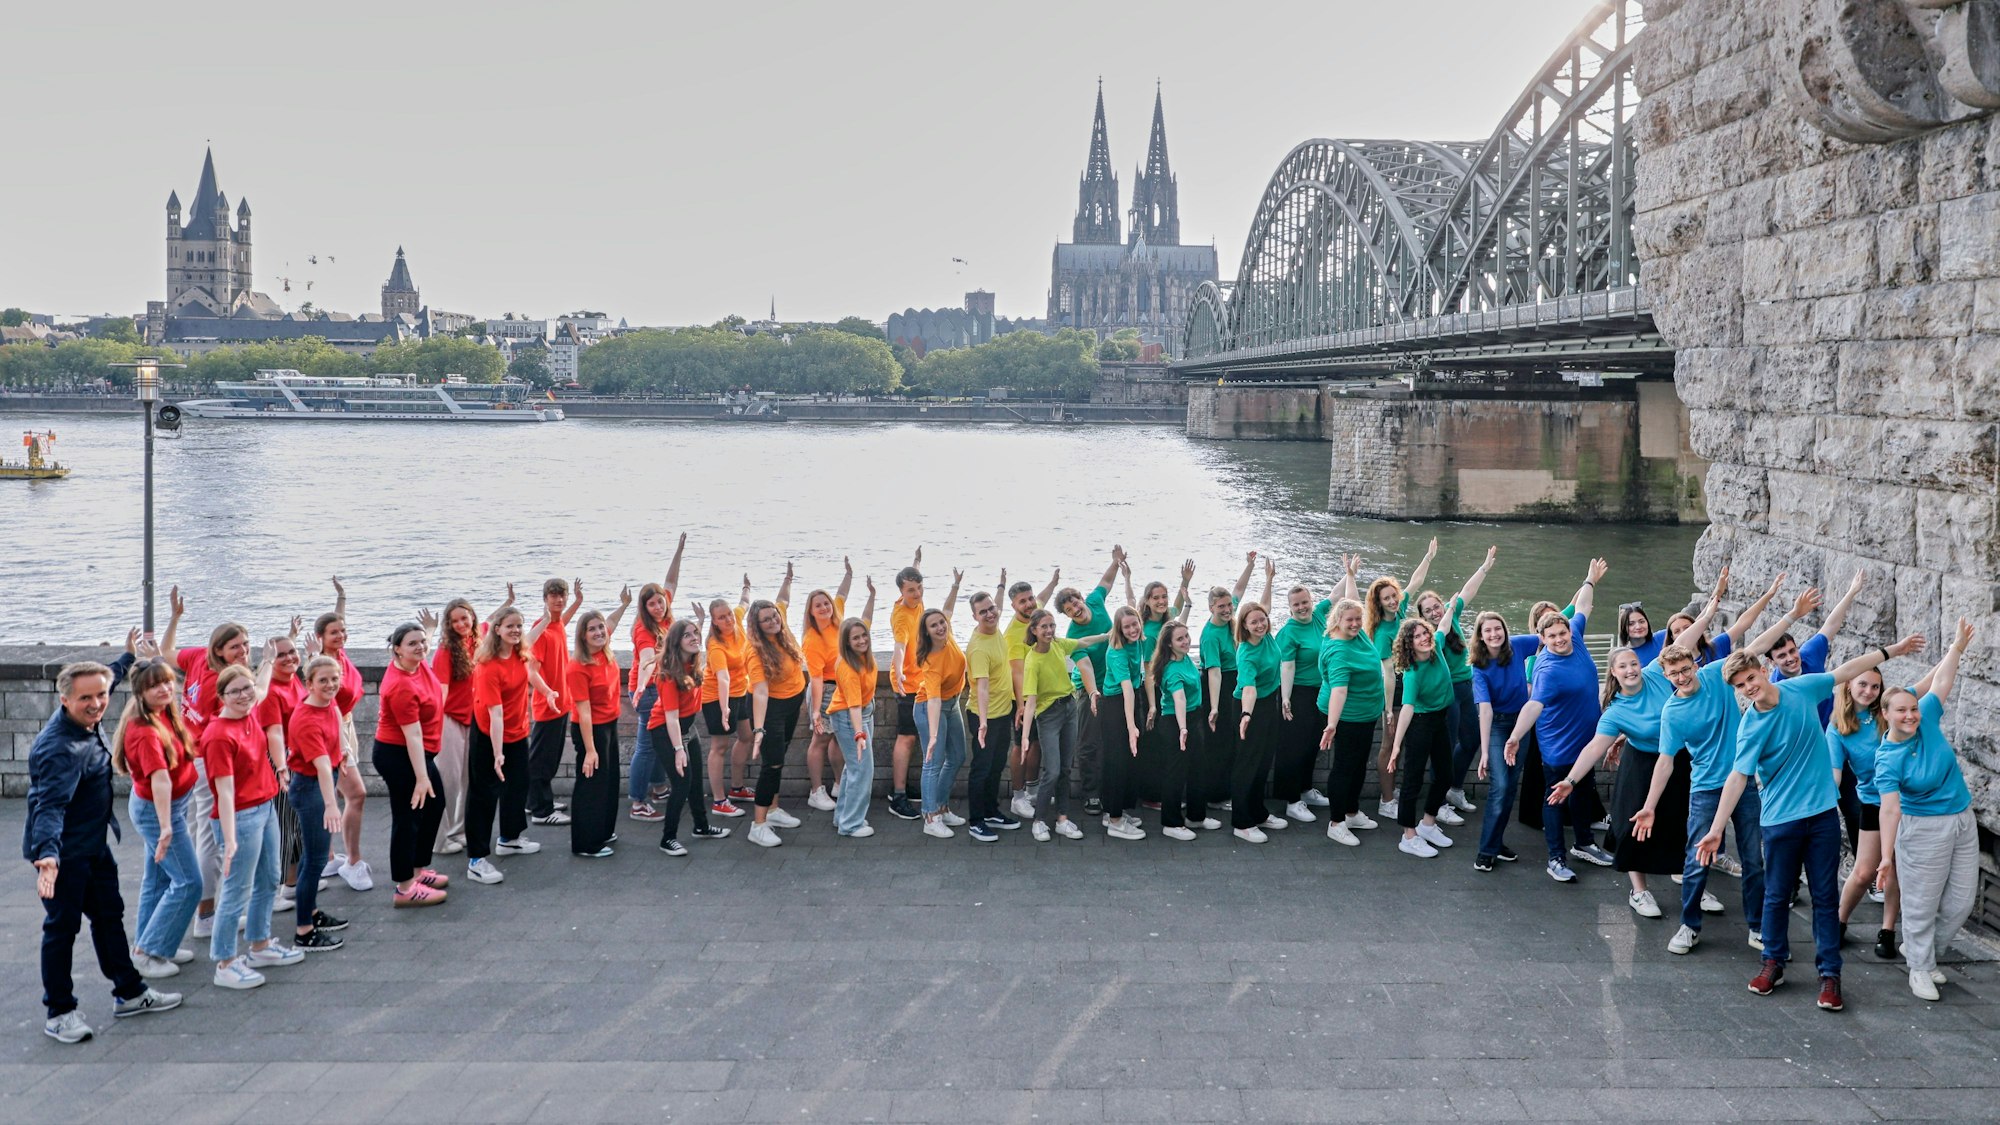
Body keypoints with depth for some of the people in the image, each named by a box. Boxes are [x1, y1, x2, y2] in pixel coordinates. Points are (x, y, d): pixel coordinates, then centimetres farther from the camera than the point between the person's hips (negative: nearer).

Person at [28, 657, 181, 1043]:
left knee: (109, 916, 17)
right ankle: (59, 1013, 14)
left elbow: (108, 679, 22)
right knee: (62, 927, 2)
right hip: (62, 852, -9)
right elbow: (49, 806, -39)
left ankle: (130, 993, 29)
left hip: (94, 846, 10)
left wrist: (128, 658, 35)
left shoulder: (86, 724, -2)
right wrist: (47, 855, -51)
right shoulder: (59, 748, -29)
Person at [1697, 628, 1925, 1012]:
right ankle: (1774, 963, 25)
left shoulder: (1801, 688, -6)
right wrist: (1716, 830, -27)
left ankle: (1829, 973, 11)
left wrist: (1892, 650, 19)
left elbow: (1845, 671, 11)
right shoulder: (1751, 727, -15)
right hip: (1781, 818, -2)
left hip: (1823, 811, 3)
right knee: (1778, 895, 8)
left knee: (1826, 895, 5)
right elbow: (1738, 776, -20)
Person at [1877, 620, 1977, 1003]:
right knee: (1922, 904, 2)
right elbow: (1890, 808, -26)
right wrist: (1887, 854, -31)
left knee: (1961, 899, 11)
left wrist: (1958, 646, -9)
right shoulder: (1887, 760, -18)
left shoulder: (1928, 720, -5)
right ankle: (1920, 969, 17)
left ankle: (1921, 949, 30)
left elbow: (1941, 680, 0)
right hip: (1922, 830, -6)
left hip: (1962, 822, 6)